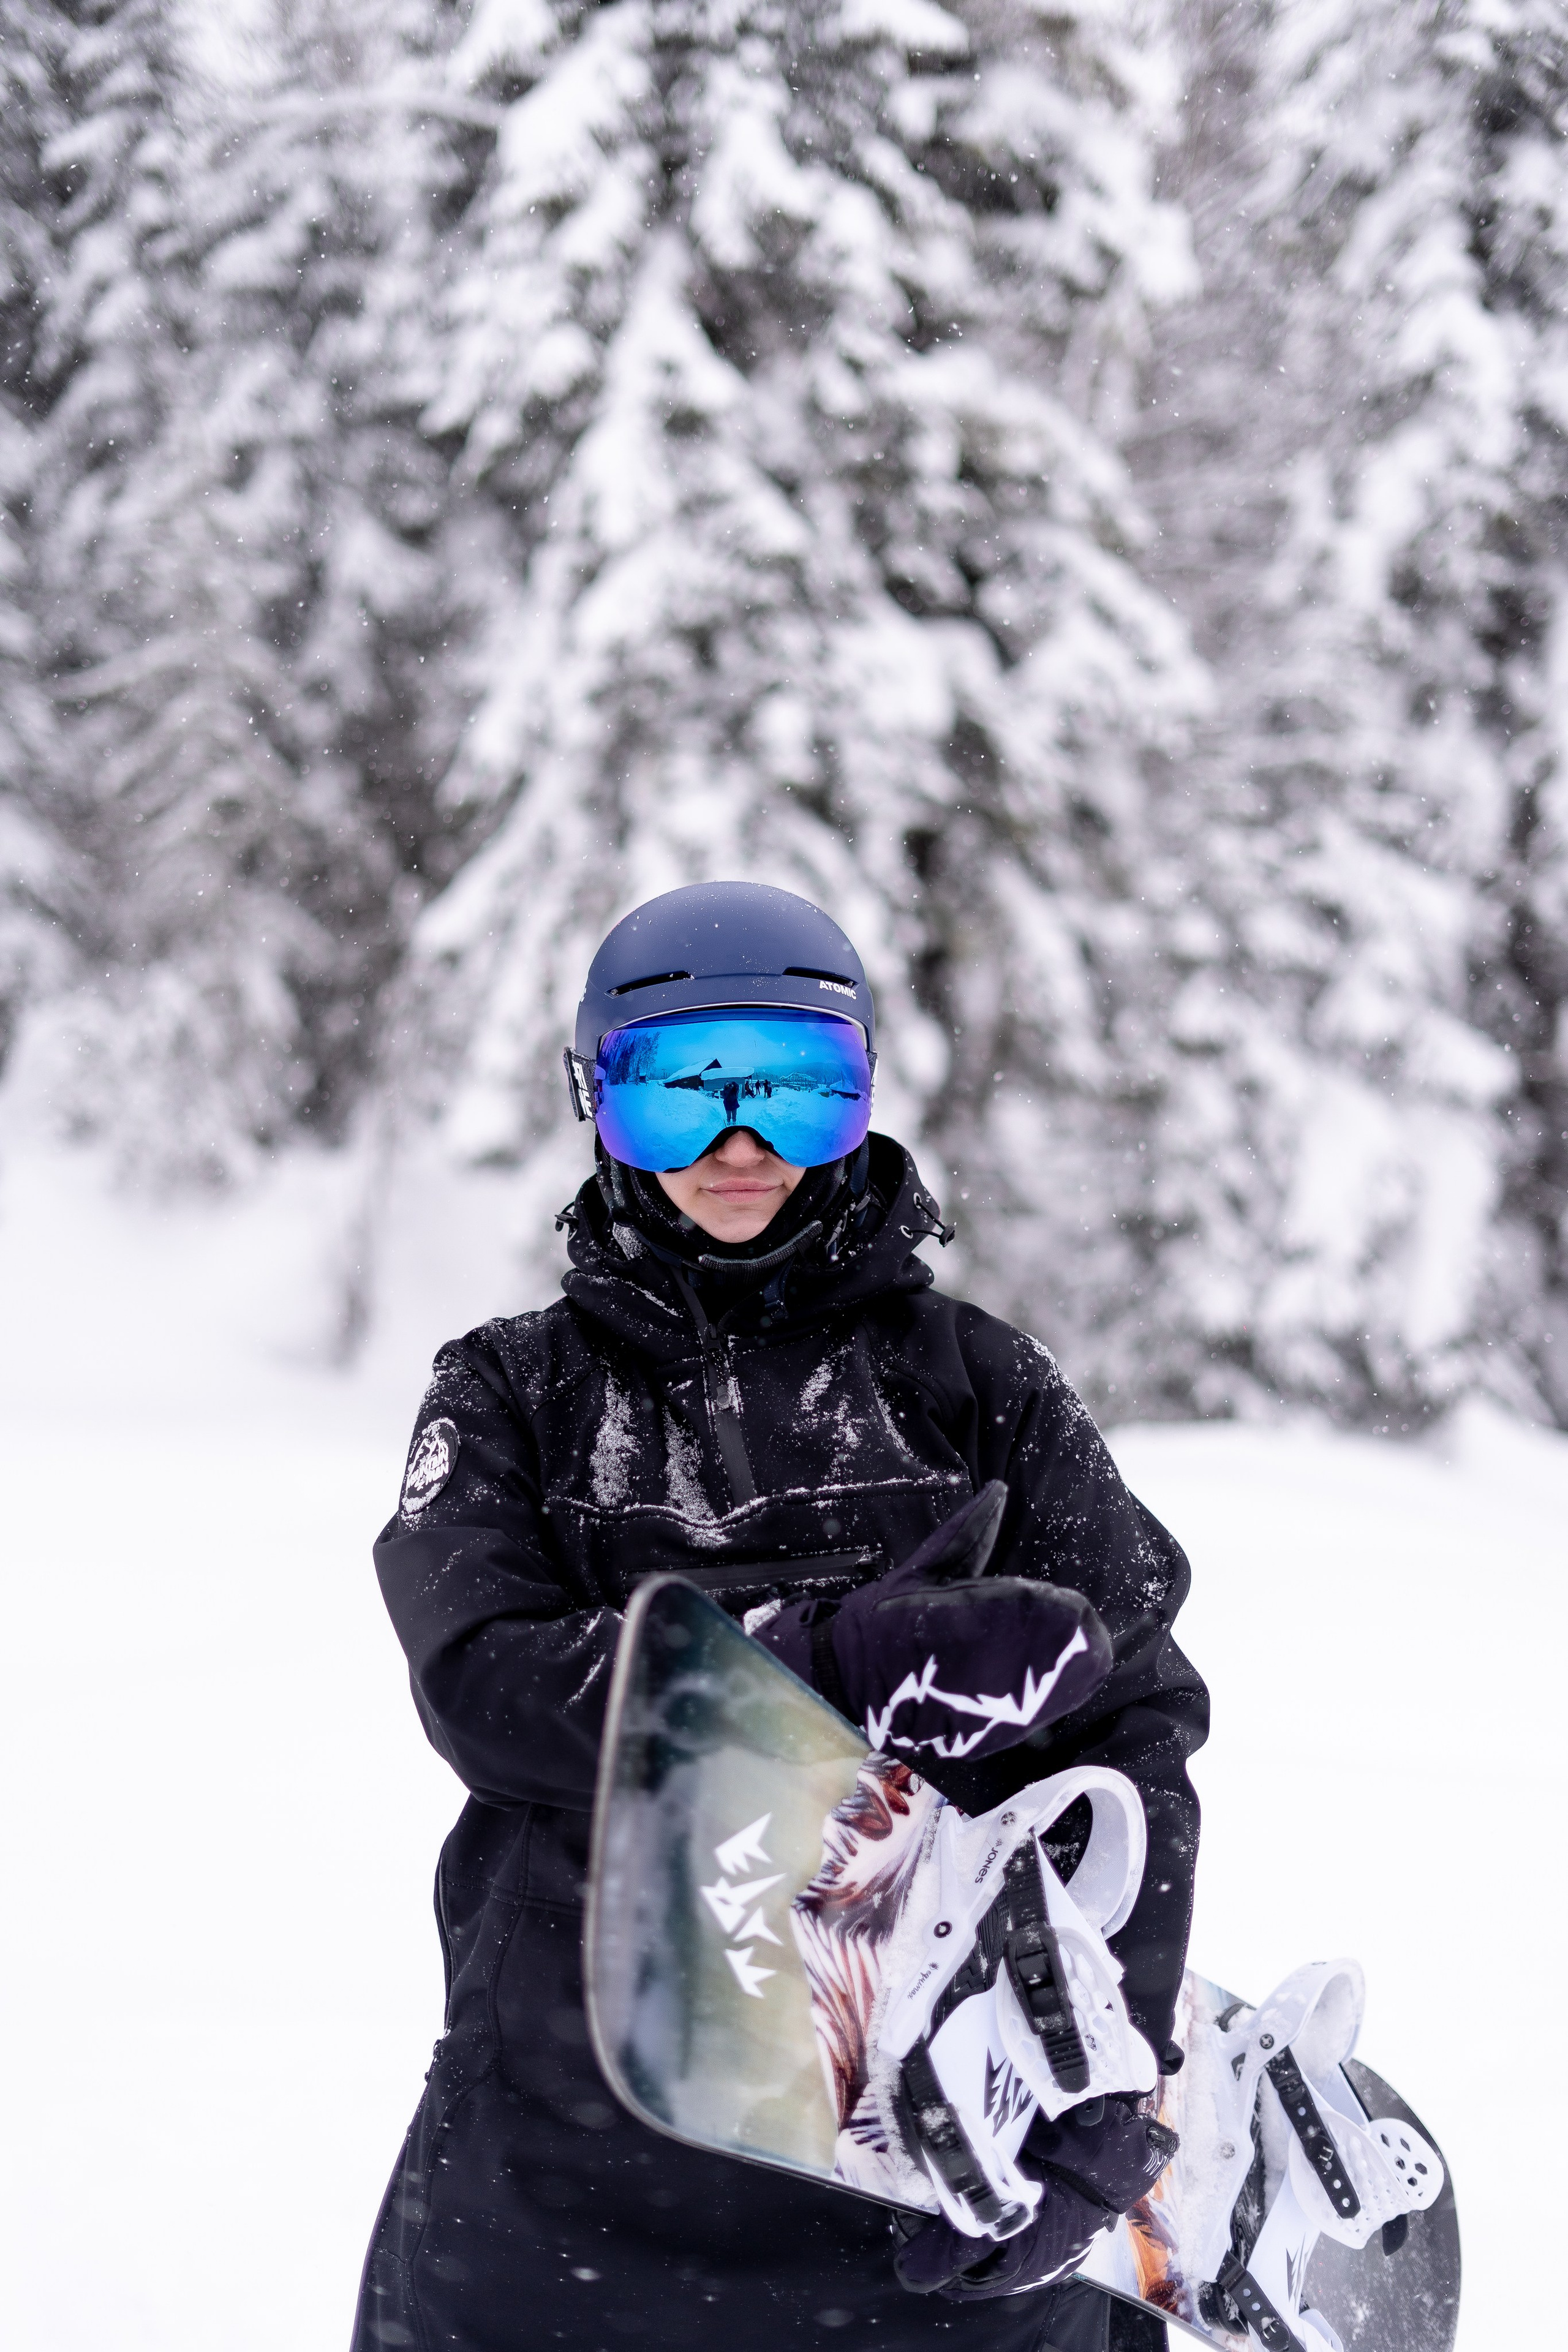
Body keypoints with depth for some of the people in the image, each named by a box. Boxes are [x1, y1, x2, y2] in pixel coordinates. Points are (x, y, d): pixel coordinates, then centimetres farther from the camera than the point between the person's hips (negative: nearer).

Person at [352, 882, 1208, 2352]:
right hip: (567, 2118, 1)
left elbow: (1130, 1724, 0)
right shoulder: (511, 1396, 9)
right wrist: (847, 1656, -19)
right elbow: (486, 1685, -8)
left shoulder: (979, 1387, 8)